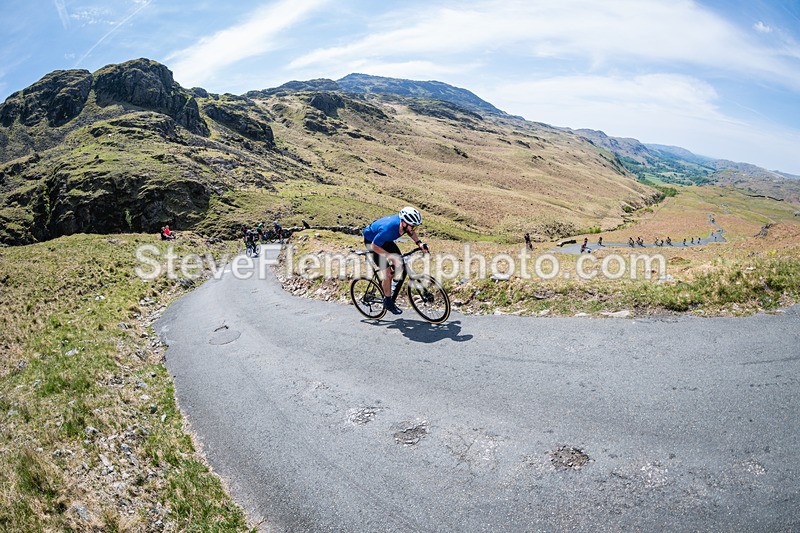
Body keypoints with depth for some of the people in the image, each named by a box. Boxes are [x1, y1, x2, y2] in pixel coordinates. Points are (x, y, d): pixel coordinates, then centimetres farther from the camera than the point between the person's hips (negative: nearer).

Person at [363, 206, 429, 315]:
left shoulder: (404, 222, -23)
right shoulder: (388, 229, -42)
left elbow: (411, 232, 3)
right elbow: (374, 246, -31)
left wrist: (419, 243, -13)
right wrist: (391, 256, -33)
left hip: (385, 240, 7)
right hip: (372, 241, -7)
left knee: (399, 265, -1)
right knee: (388, 271, -12)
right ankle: (388, 302, 5)